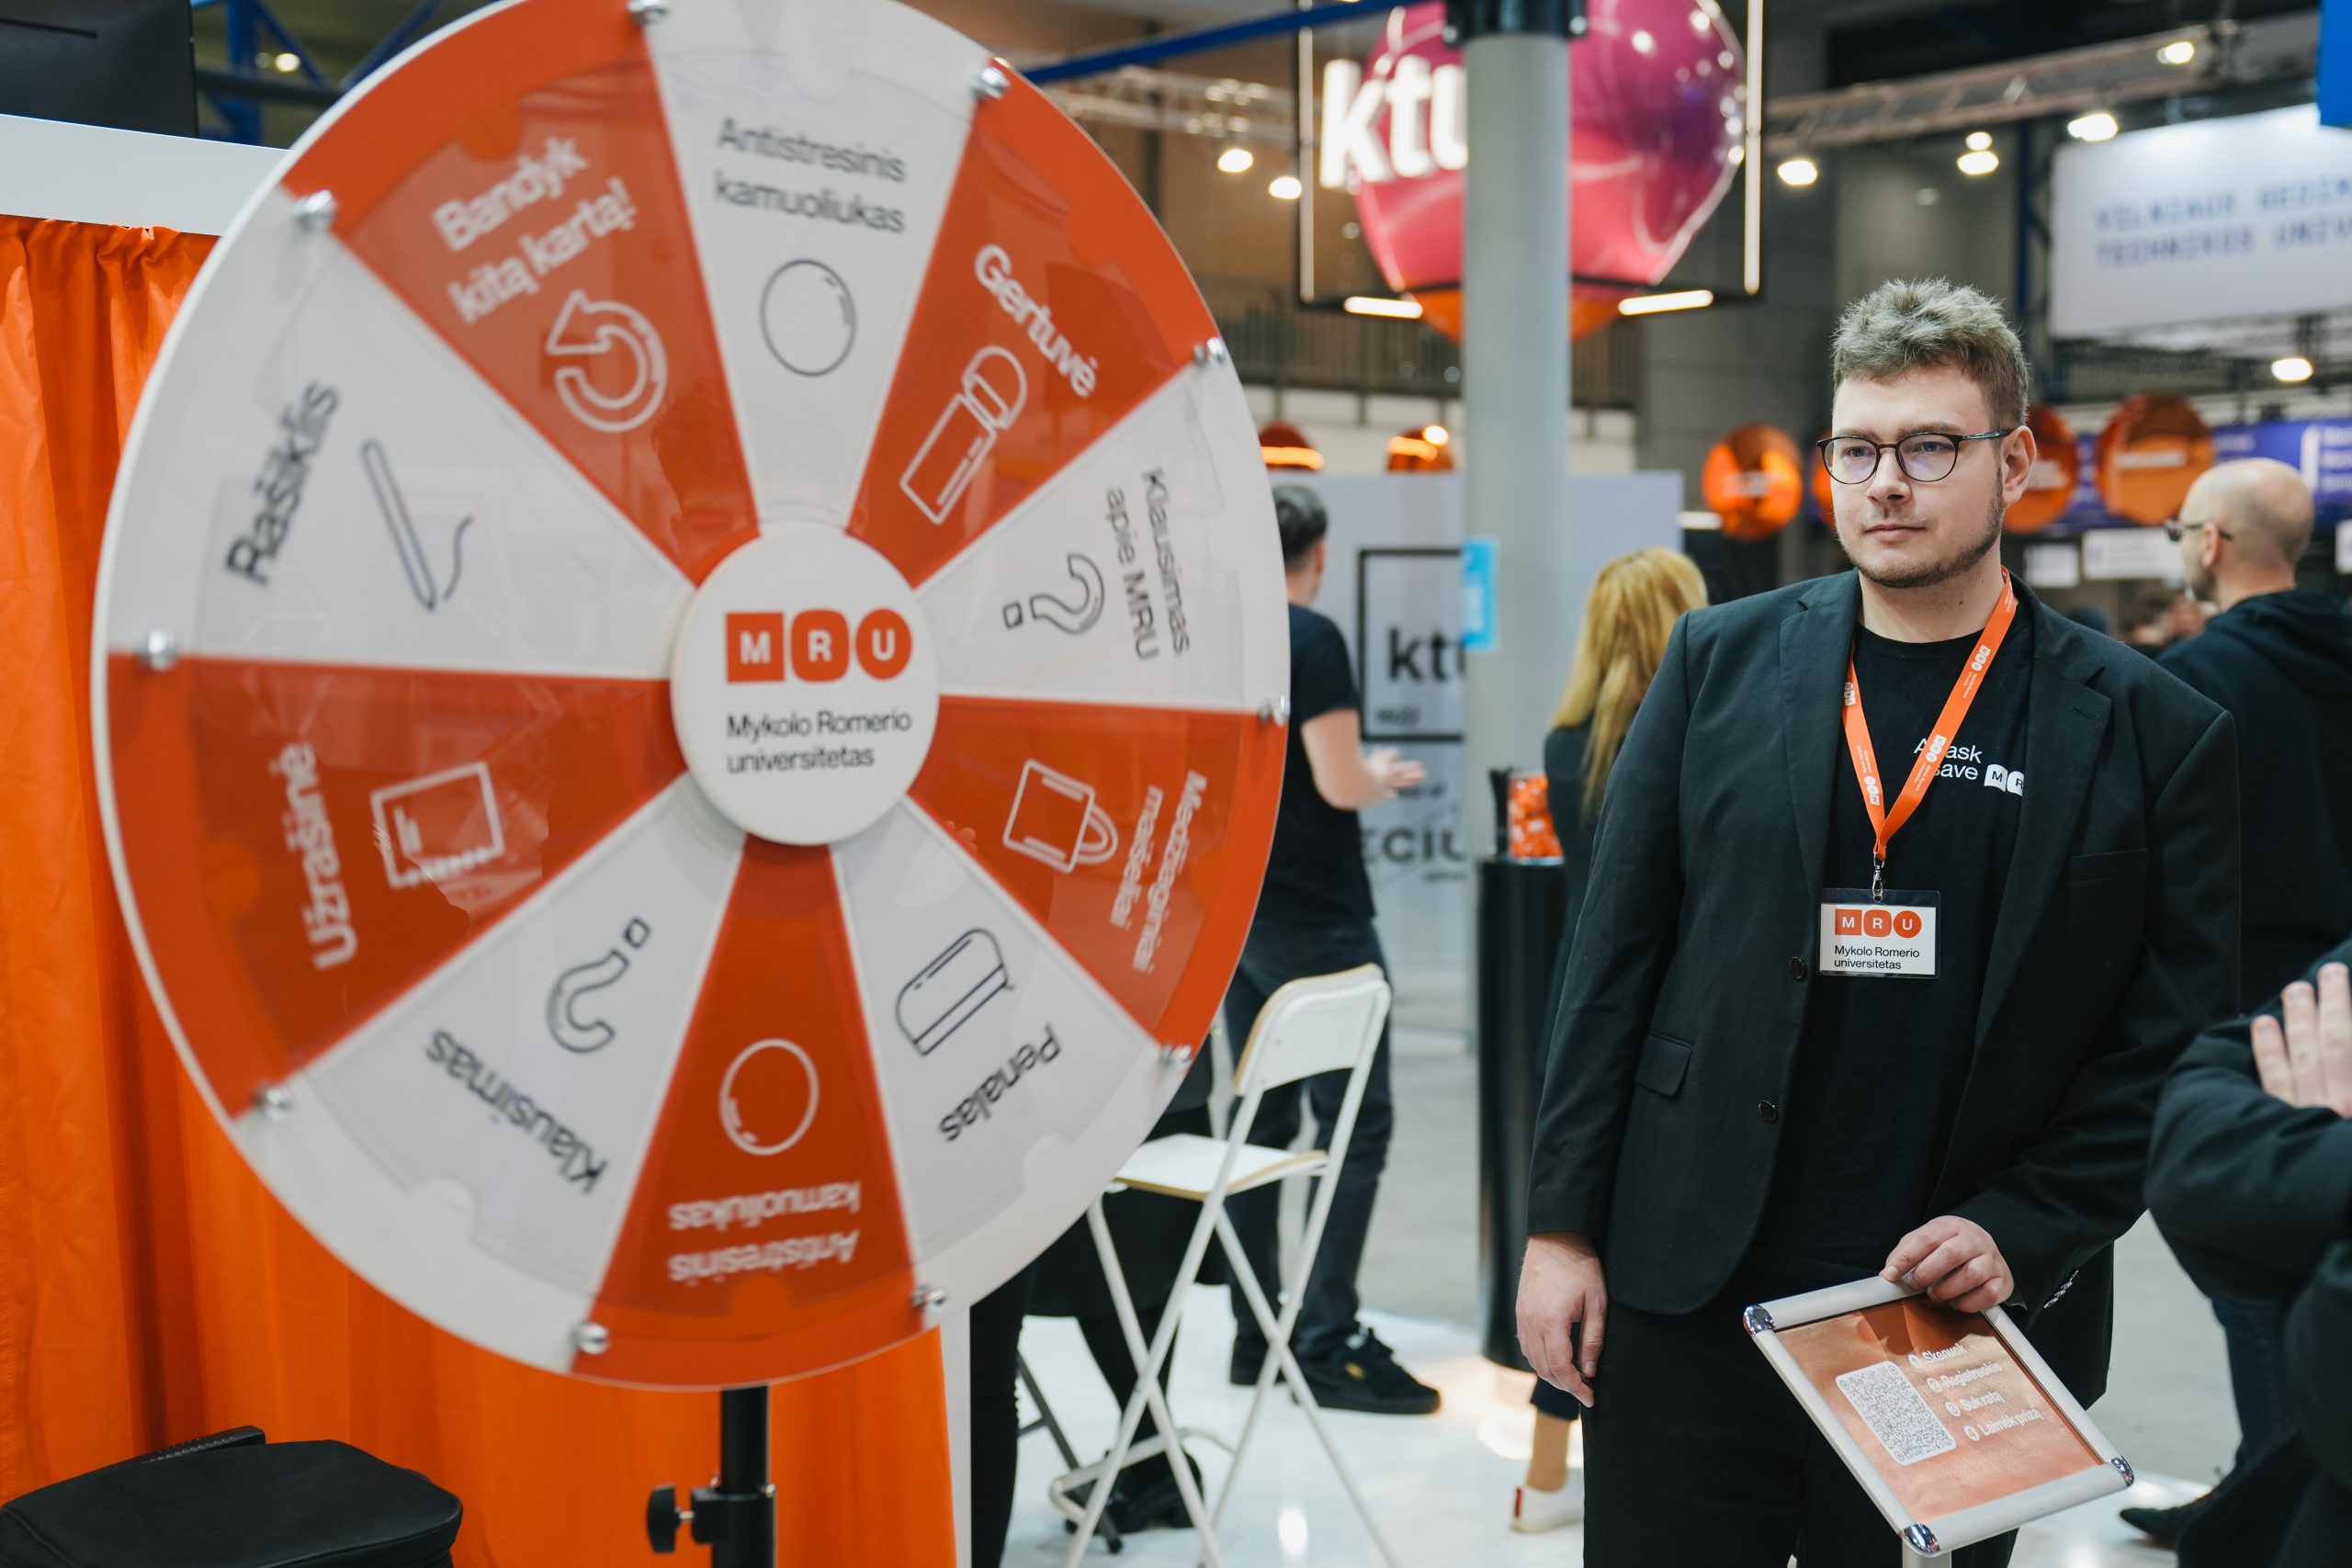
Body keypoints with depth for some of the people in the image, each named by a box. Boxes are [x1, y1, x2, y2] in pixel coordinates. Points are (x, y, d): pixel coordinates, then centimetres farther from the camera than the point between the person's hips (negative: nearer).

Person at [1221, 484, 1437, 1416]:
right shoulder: (1310, 639, -13)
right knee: (1356, 1122, -3)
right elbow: (1341, 784, -18)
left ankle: (1255, 1335, 16)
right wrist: (1385, 776, 3)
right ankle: (1328, 1340, -4)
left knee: (1261, 1120, 11)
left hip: (1236, 911, 8)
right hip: (1314, 918, -8)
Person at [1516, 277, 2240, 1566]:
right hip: (1687, 1305, 1)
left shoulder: (2150, 729, -1)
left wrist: (2021, 1234, -10)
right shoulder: (1721, 662, 3)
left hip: (1956, 1318, 0)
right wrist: (1562, 1226, -1)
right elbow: (1616, 958, 2)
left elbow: (2177, 1040, 0)